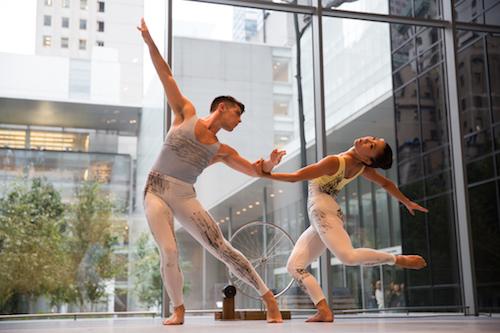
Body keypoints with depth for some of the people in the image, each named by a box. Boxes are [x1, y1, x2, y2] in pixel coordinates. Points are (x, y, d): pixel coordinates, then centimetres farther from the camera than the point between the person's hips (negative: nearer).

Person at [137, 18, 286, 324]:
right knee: (169, 254, -17)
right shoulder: (187, 114, 7)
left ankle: (269, 297, 0)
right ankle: (178, 310, 4)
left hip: (184, 197, 2)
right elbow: (167, 77, 7)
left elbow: (256, 170, 12)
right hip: (155, 192, -1)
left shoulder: (222, 151, 12)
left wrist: (270, 164, -12)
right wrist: (150, 41, 4)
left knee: (222, 249, -7)